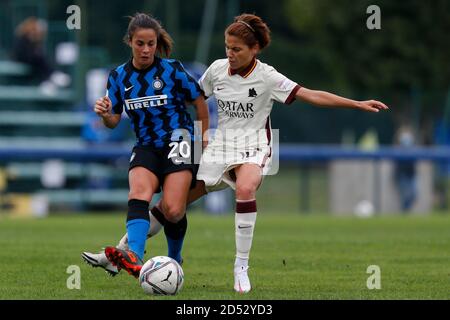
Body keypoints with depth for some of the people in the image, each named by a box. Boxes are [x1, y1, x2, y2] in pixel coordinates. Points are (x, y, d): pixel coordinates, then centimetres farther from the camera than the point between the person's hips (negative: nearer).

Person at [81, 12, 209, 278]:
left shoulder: (172, 70, -5)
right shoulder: (119, 76, 4)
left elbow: (199, 101, 6)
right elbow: (114, 121, 9)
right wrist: (105, 114, -15)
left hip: (178, 141, -3)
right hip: (146, 147, 3)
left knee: (173, 211, -19)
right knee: (139, 194, -28)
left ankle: (174, 261, 10)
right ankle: (134, 258, -49)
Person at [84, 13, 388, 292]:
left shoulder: (267, 77, -12)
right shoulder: (217, 69, -1)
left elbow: (311, 95, -16)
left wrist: (357, 103, -22)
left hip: (253, 147, -4)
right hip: (220, 146, 4)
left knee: (245, 189, -37)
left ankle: (242, 268, -27)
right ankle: (126, 246, 16)